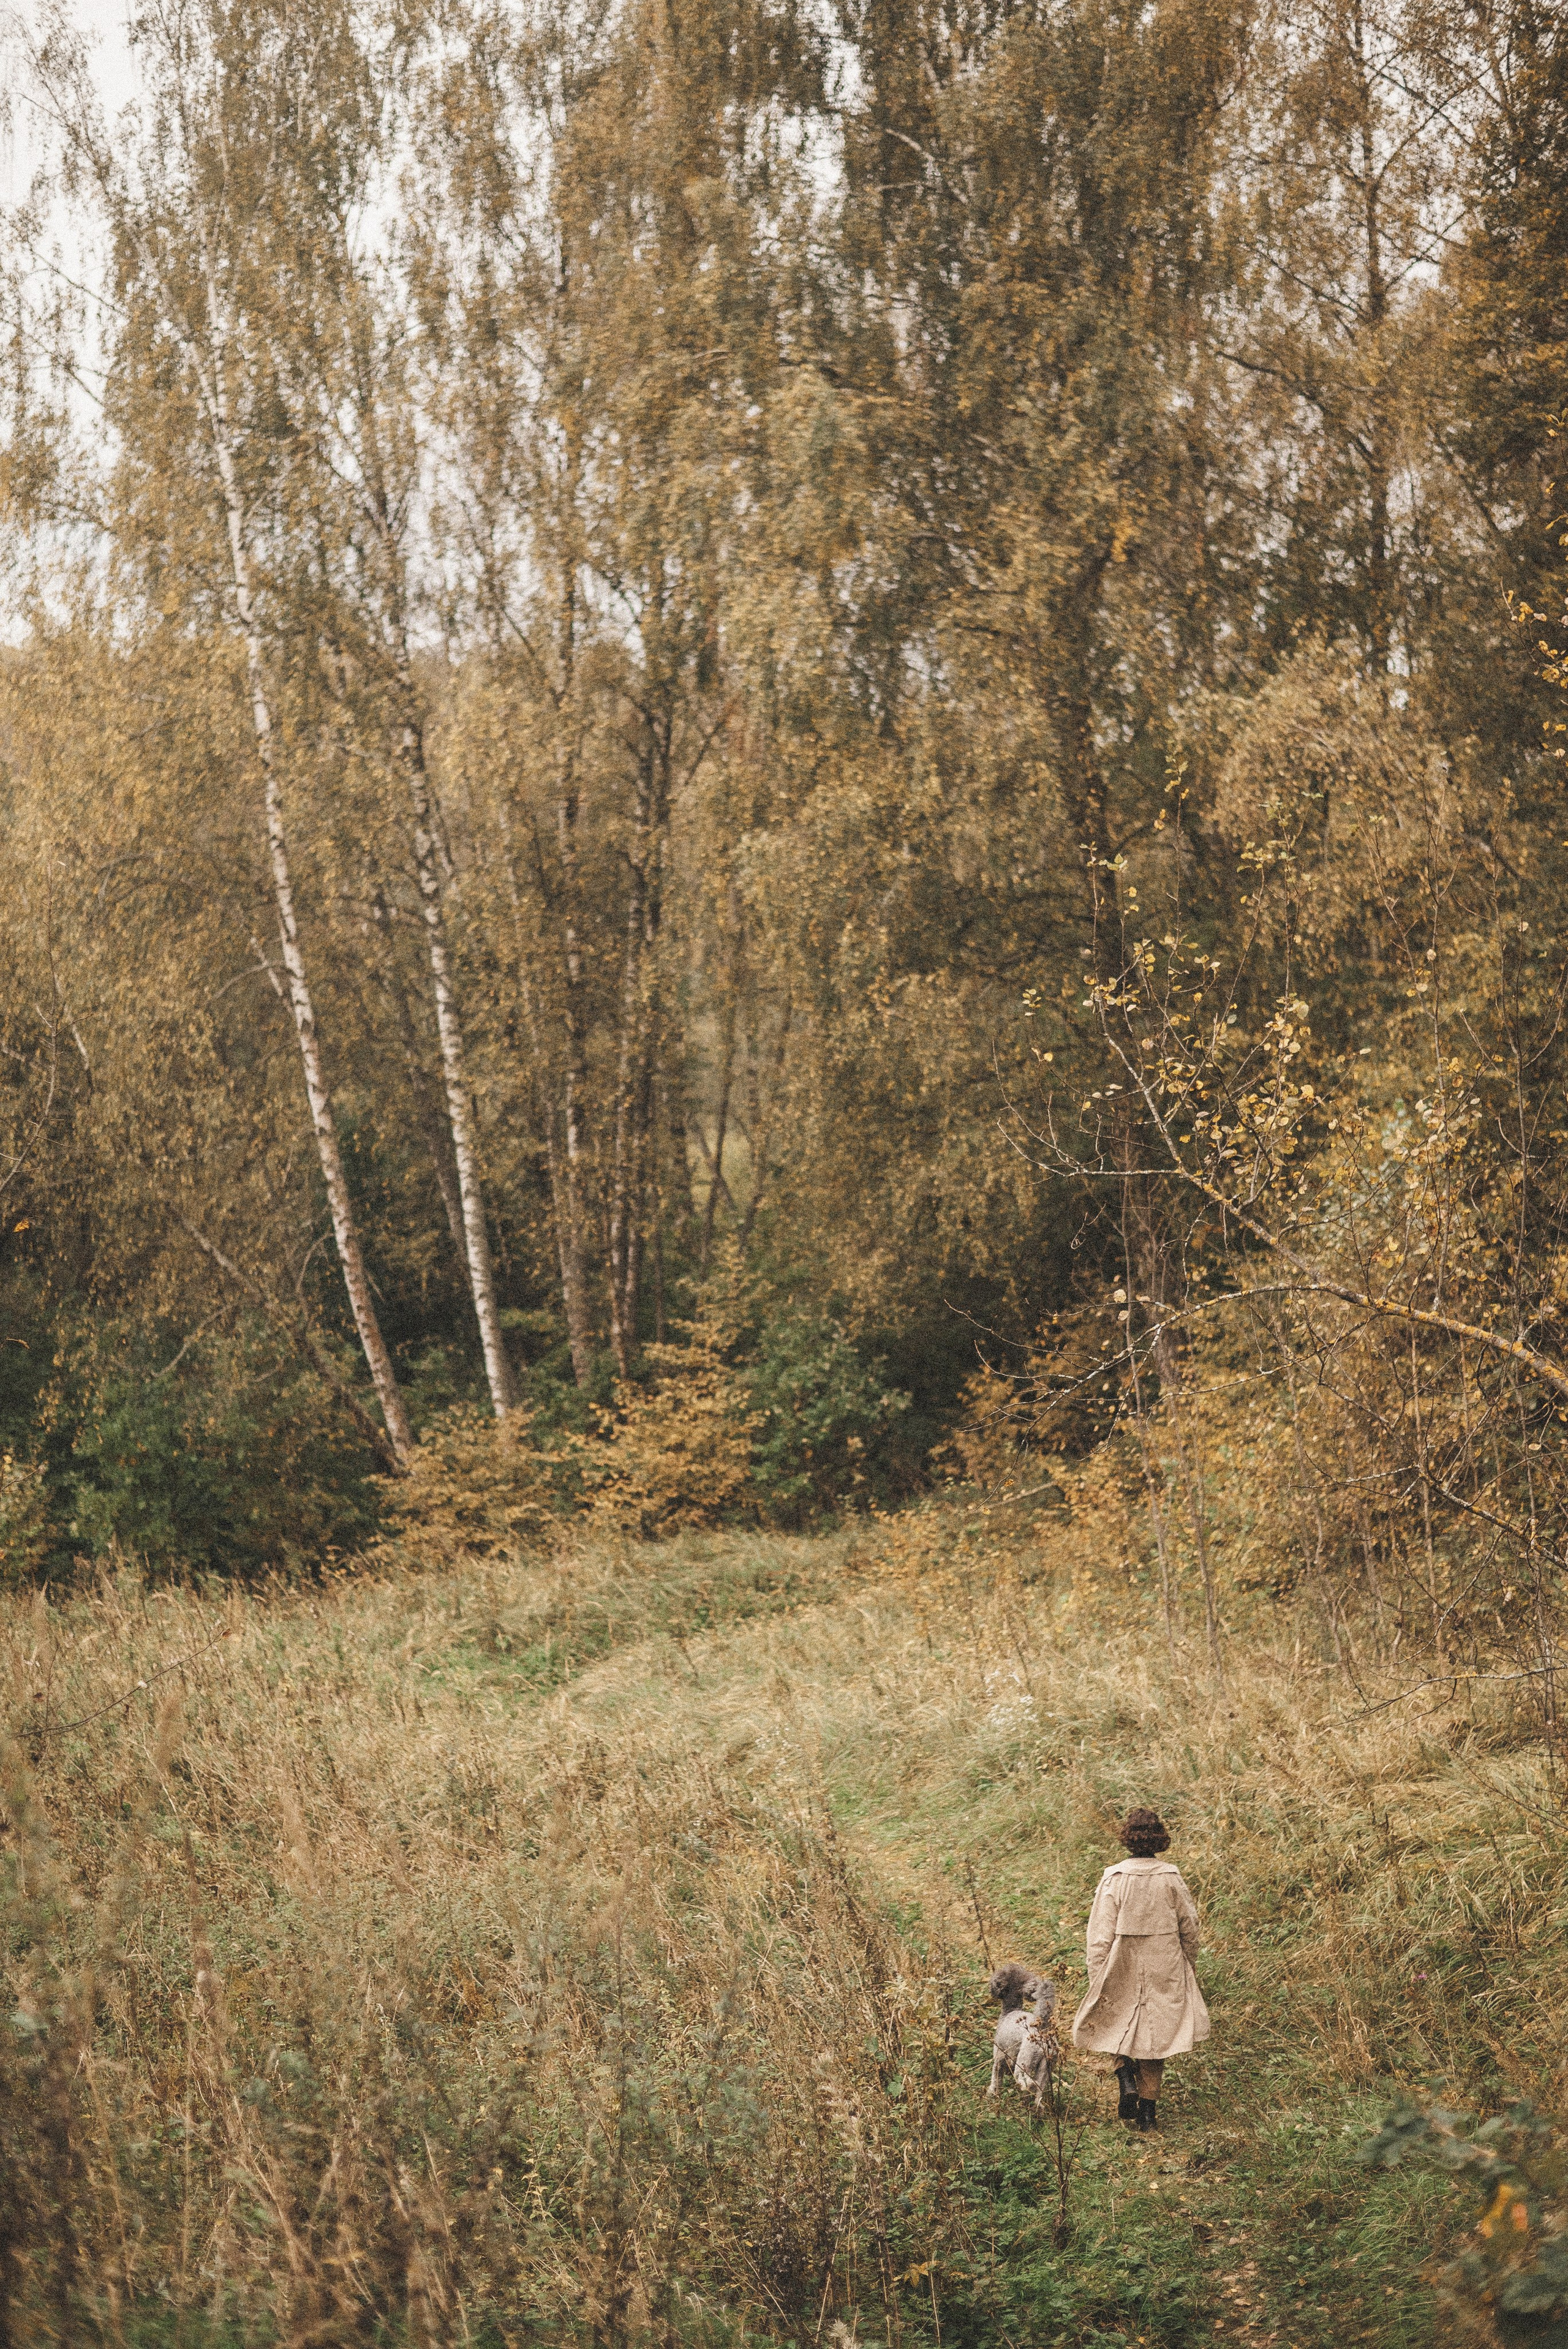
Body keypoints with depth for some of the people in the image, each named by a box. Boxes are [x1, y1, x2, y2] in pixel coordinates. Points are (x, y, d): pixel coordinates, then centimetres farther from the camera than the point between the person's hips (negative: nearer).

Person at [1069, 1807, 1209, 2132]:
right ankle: (1148, 2109, 15)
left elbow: (1101, 1934, -12)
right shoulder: (1171, 1876, -8)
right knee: (1156, 2034, 13)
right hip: (1165, 1969, 2)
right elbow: (1189, 1926, 1)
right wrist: (1187, 1966, 18)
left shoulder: (1114, 1878, -13)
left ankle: (1126, 2078, -3)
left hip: (1123, 1968, -1)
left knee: (1120, 2025, 20)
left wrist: (1097, 1981, -4)